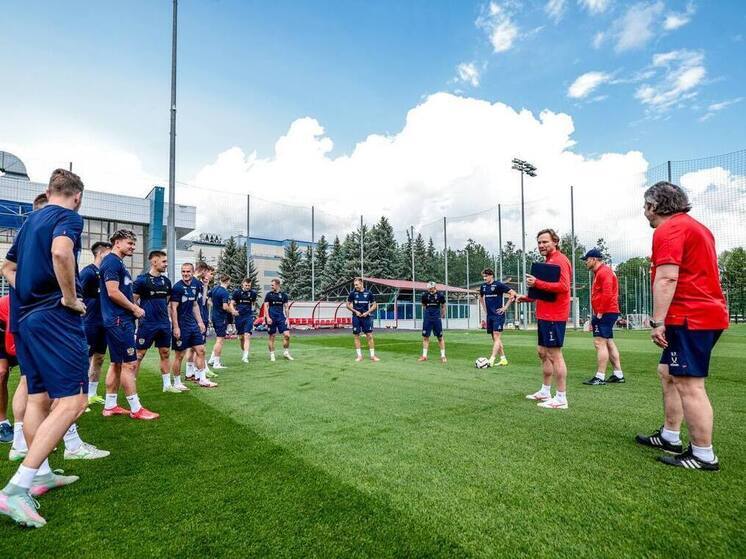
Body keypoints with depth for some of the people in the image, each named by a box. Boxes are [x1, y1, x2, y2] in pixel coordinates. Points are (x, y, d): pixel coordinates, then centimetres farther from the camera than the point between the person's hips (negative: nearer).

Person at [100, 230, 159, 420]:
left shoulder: (118, 262, 18)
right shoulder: (111, 261, -12)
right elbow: (113, 292, -20)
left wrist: (133, 307, 8)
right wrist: (135, 309, -11)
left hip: (121, 319, 10)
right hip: (119, 320, -10)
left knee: (117, 363, 14)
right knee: (130, 363, -6)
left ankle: (110, 406, 21)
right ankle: (136, 408, 1)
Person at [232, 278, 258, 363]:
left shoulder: (253, 293, 3)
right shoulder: (237, 292, -2)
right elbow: (232, 304, 0)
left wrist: (252, 311, 8)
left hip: (249, 317, 0)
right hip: (239, 316, 1)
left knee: (247, 335, -13)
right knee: (241, 337, 8)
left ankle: (245, 356, -17)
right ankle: (244, 352, 28)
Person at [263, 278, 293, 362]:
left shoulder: (283, 295, 8)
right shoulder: (269, 294, 3)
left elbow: (286, 307, 11)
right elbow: (265, 306, 0)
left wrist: (287, 318, 4)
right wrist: (267, 317, -11)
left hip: (281, 317, 2)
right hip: (272, 318, -2)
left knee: (287, 335, -7)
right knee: (272, 336, 3)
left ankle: (286, 353, 9)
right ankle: (272, 355, 15)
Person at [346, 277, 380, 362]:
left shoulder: (368, 293, 0)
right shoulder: (352, 293, 0)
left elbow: (374, 305, 6)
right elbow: (348, 305, 7)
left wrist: (367, 312, -7)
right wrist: (355, 311, -7)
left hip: (366, 317, -1)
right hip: (356, 317, 1)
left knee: (369, 335, -2)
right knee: (356, 336, 3)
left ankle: (372, 355, 7)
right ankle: (359, 355, 13)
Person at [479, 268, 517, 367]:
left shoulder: (498, 285, -9)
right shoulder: (483, 286, 10)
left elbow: (513, 293, -11)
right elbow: (481, 298, 27)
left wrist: (505, 307, -11)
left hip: (498, 315, -7)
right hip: (489, 316, 7)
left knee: (496, 337, -10)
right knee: (494, 338, 10)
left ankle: (491, 360, -15)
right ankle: (503, 359, 19)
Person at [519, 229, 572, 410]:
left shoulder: (559, 260, -12)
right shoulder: (549, 261, 18)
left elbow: (563, 286, -24)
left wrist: (537, 283, -25)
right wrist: (529, 298, 17)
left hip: (554, 317, -10)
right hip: (545, 315, 10)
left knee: (555, 355, -5)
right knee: (543, 352, 17)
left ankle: (561, 398, 3)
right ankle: (545, 392, 28)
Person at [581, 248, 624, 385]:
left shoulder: (604, 272, -12)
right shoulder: (599, 273, 20)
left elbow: (607, 294, -22)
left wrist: (600, 313, -19)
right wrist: (595, 317, 21)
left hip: (605, 313, -11)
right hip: (605, 313, 11)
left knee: (599, 342, -11)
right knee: (609, 342, 14)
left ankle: (600, 377, -9)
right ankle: (618, 375, 20)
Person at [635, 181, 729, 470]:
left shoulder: (668, 230, -12)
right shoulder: (694, 225, 21)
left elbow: (666, 279, -22)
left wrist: (658, 321, -22)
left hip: (690, 318, -11)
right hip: (708, 313, 11)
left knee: (689, 385, -6)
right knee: (667, 373, 17)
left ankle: (704, 456, 2)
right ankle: (670, 437, 25)